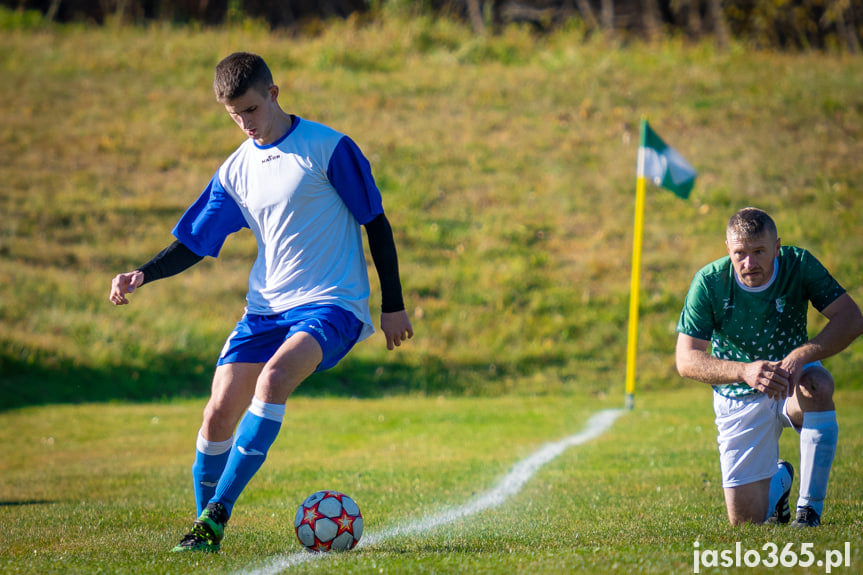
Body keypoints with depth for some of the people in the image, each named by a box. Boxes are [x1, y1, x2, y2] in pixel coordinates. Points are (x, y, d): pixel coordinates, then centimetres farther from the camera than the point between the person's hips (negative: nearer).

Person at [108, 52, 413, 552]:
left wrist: (393, 305, -1)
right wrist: (141, 276, -3)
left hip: (331, 304, -5)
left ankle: (218, 511, -30)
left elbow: (376, 222, -1)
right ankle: (206, 528, 11)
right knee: (219, 413, -7)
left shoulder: (329, 148, -6)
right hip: (266, 305, 6)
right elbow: (194, 243, 15)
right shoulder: (236, 171, 10)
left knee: (274, 376, -32)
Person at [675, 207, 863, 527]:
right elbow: (686, 359, -20)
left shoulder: (798, 265, -18)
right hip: (738, 398, 0)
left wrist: (803, 354, -39)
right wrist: (745, 371, -38)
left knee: (818, 386, -39)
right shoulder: (709, 282, -18)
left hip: (792, 382, 0)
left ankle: (810, 509, -26)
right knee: (745, 520, -3)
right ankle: (779, 478, 35)